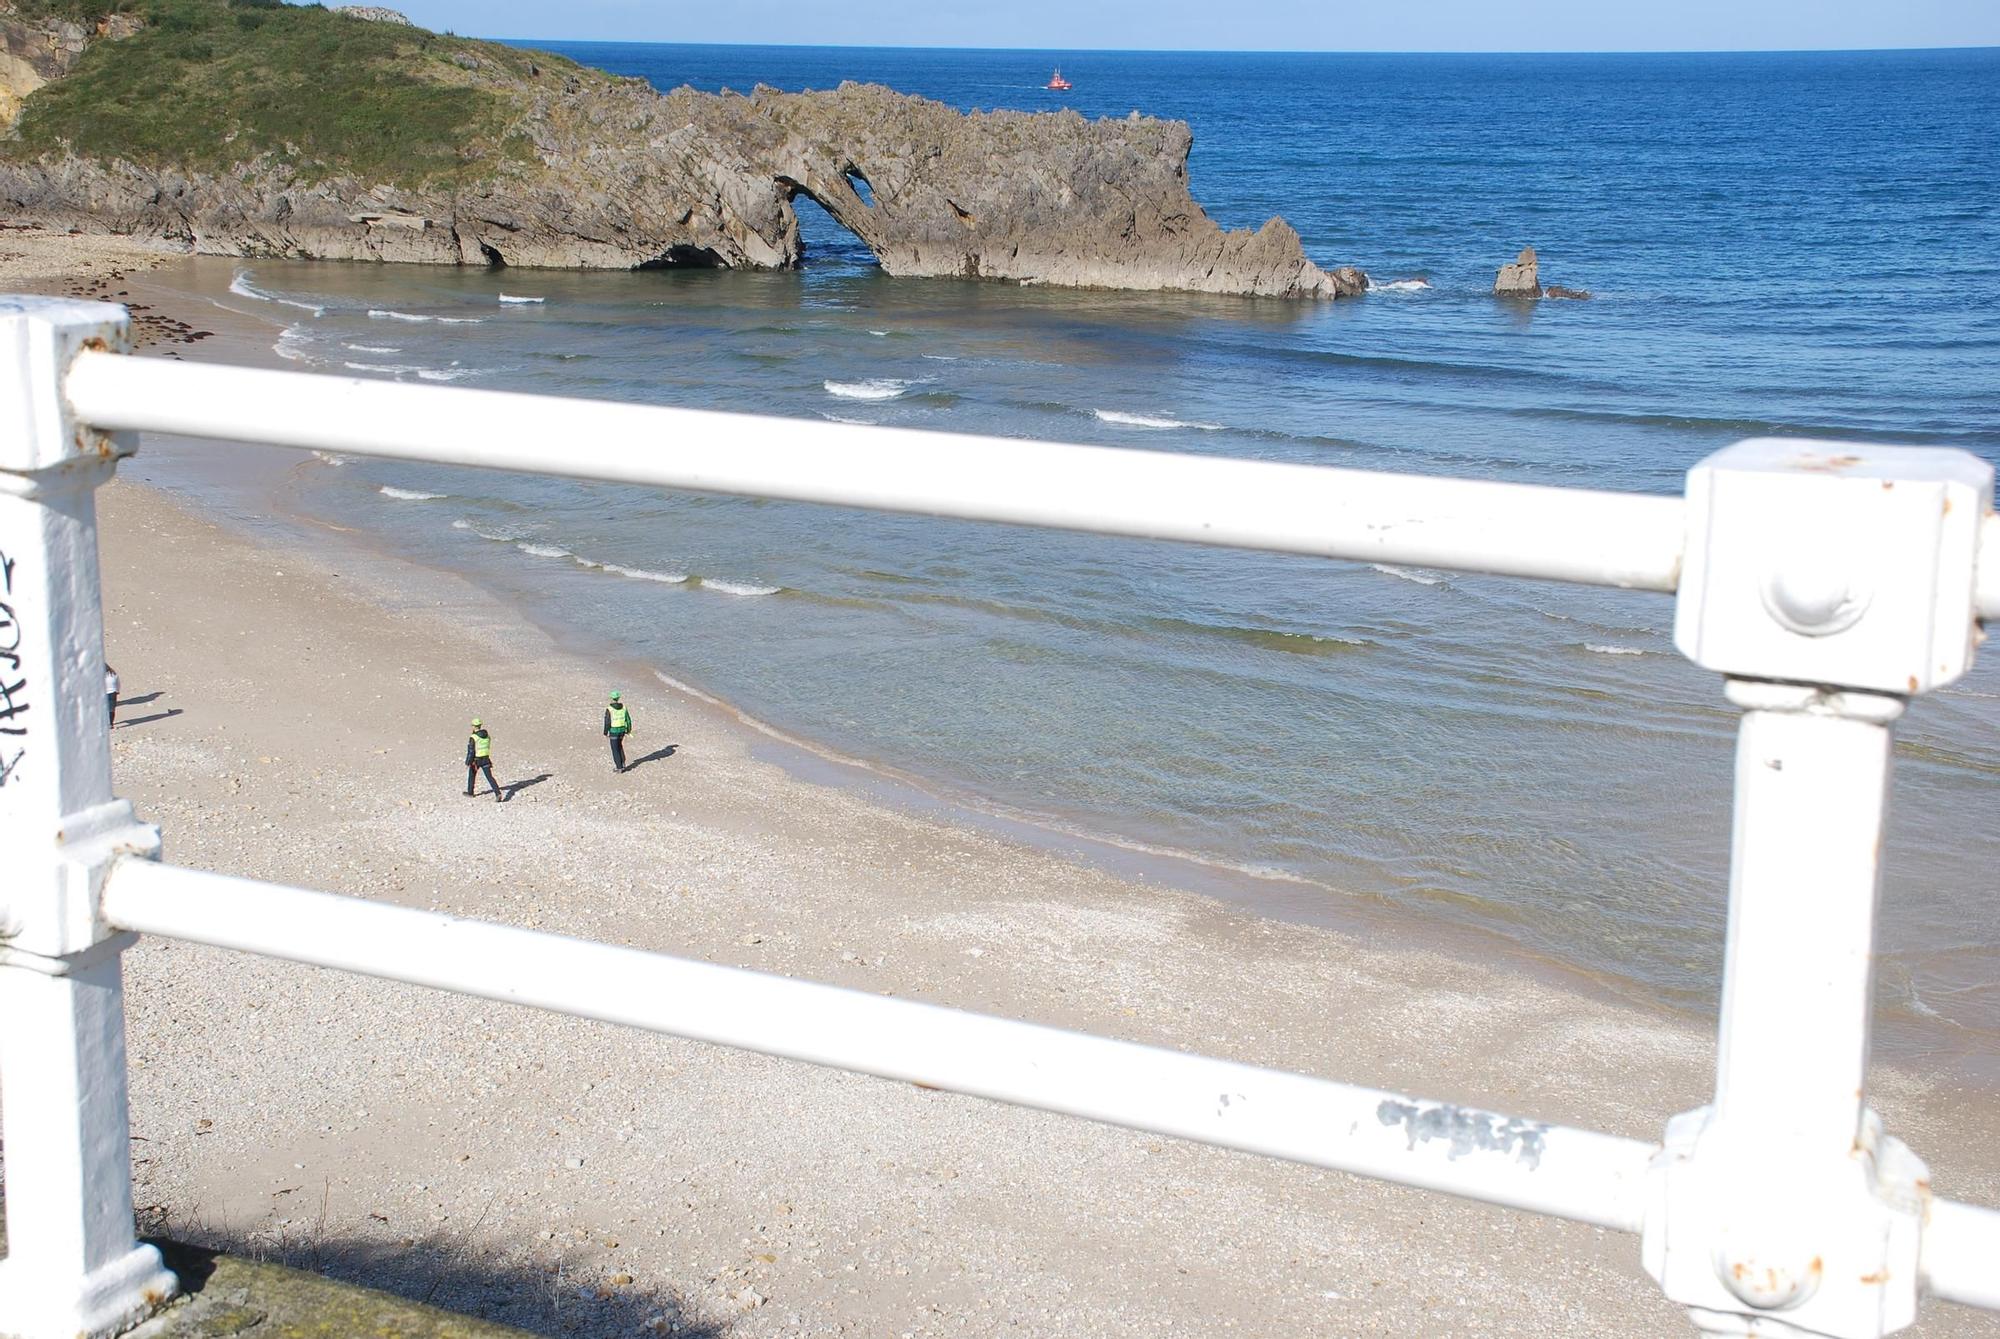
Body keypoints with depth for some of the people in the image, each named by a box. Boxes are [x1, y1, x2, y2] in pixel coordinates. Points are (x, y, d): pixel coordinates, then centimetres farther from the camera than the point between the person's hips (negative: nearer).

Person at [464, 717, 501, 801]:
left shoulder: (473, 738, -18)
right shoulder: (487, 736, 1)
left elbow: (470, 751, -19)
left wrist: (467, 763, -12)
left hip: (476, 760, -4)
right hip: (486, 759, 4)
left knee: (471, 775, 22)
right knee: (489, 777, 0)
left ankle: (470, 792, 39)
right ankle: (498, 794, -16)